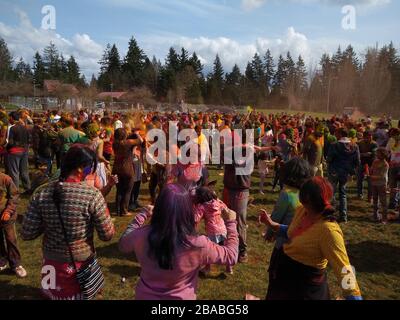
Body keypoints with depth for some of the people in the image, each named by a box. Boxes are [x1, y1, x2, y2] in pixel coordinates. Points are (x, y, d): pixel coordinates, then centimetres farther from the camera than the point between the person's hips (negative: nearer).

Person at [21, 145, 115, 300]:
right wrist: (104, 213, 0)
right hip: (81, 266, -2)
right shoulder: (92, 195, -23)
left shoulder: (41, 193, -12)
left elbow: (27, 234, -8)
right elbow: (107, 235, -16)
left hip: (51, 264, 3)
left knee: (54, 295, 29)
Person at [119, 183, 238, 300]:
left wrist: (143, 215, 4)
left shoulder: (141, 236, -25)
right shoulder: (198, 245, -30)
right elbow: (231, 256, -13)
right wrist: (231, 223, -5)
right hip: (181, 297, -2)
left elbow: (123, 244, 0)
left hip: (144, 296, 3)